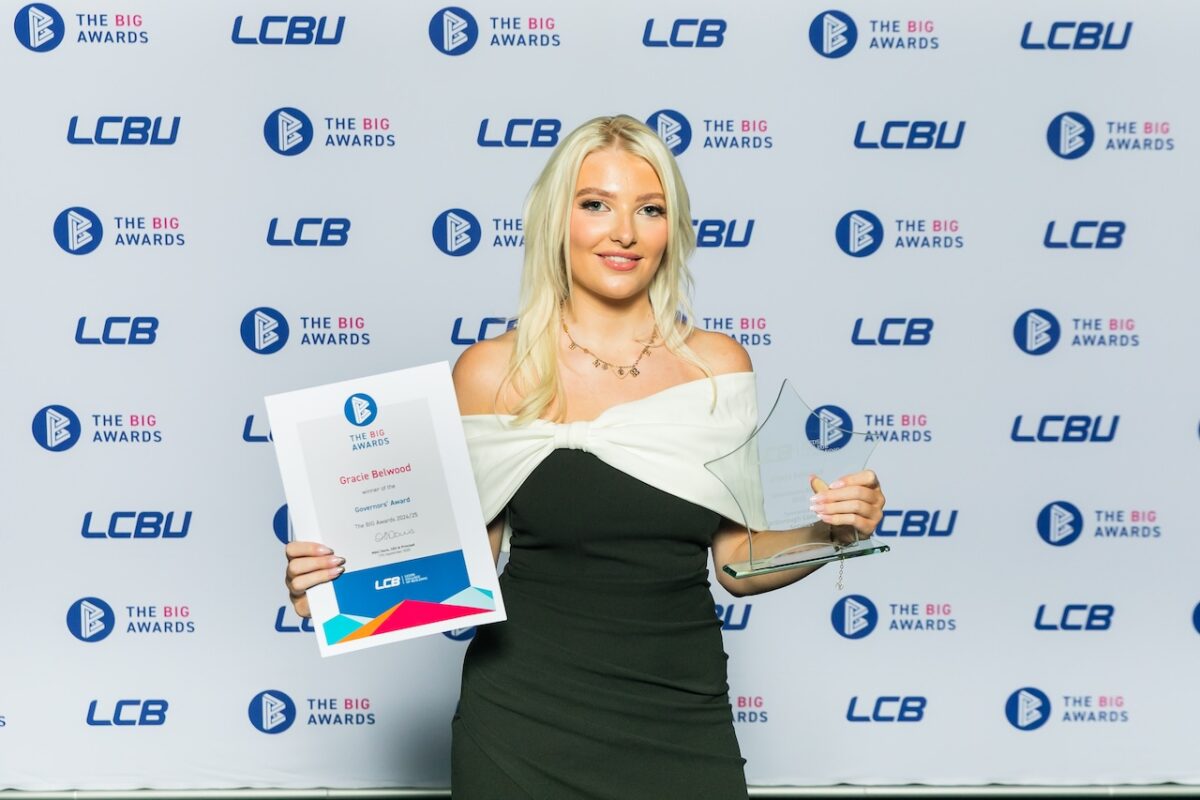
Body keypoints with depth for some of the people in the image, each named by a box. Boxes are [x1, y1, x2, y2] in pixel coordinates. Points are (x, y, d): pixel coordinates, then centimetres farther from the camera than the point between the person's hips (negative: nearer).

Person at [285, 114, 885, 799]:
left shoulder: (719, 367, 1)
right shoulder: (492, 373, -5)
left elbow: (736, 562, 6)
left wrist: (828, 534, -11)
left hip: (683, 717, 2)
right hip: (526, 716, -1)